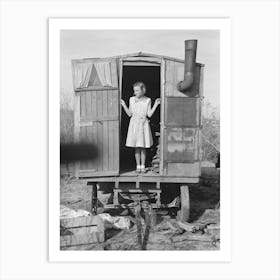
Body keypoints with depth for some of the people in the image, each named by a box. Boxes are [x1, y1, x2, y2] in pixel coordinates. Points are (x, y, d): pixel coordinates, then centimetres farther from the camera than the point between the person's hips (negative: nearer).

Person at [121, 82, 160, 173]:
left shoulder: (147, 100, 0)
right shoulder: (132, 99, 4)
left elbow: (149, 114, -4)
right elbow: (130, 114, 6)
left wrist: (155, 105, -10)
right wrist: (124, 105, -2)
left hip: (143, 124, -1)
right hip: (134, 124, 1)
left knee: (143, 147, 4)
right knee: (136, 147, 4)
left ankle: (143, 166, 13)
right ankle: (138, 166, 13)